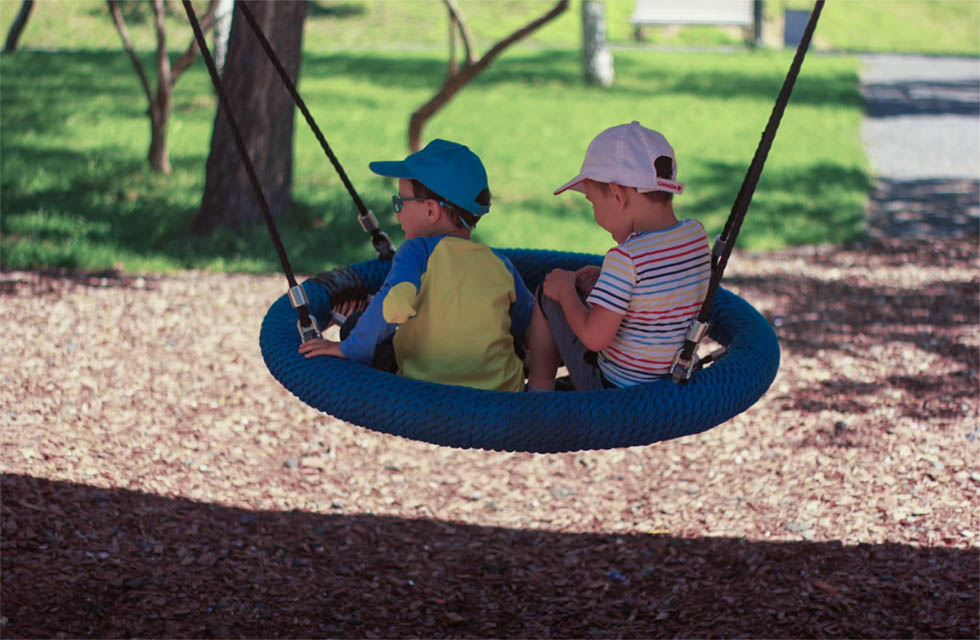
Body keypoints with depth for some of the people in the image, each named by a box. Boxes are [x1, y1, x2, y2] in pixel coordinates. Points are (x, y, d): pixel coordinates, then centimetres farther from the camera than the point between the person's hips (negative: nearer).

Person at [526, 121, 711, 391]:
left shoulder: (626, 258, -28)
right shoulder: (697, 235, -4)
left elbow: (595, 337, -26)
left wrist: (565, 290, -10)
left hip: (611, 386, -8)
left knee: (548, 295, 9)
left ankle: (539, 386, 21)